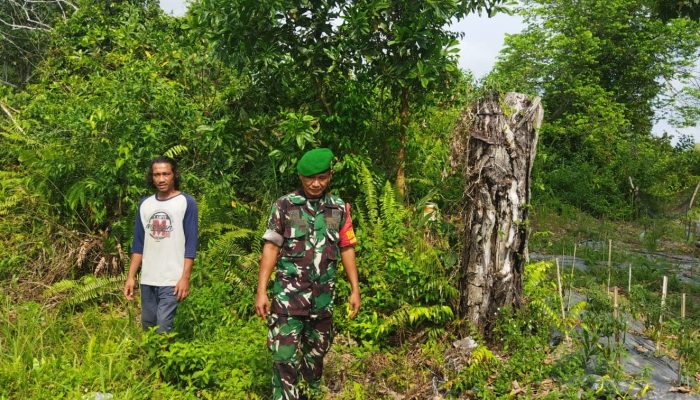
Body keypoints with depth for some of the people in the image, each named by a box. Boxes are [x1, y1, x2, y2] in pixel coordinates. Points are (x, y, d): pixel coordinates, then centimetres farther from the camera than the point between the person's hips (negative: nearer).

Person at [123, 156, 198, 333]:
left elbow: (190, 244, -7)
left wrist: (185, 278, -14)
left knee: (163, 328, -10)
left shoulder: (187, 202, -4)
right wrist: (131, 276, 7)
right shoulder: (145, 203, 10)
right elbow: (138, 243, 13)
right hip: (147, 279, 5)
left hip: (172, 280, -5)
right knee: (148, 325, 12)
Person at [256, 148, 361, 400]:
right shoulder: (284, 205, -4)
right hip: (289, 293, -3)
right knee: (285, 355, -6)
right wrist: (261, 291, -10)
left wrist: (355, 290, 4)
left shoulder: (340, 208, 4)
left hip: (323, 295, 3)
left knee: (317, 352, 17)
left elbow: (347, 249, 8)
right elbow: (271, 248, -4)